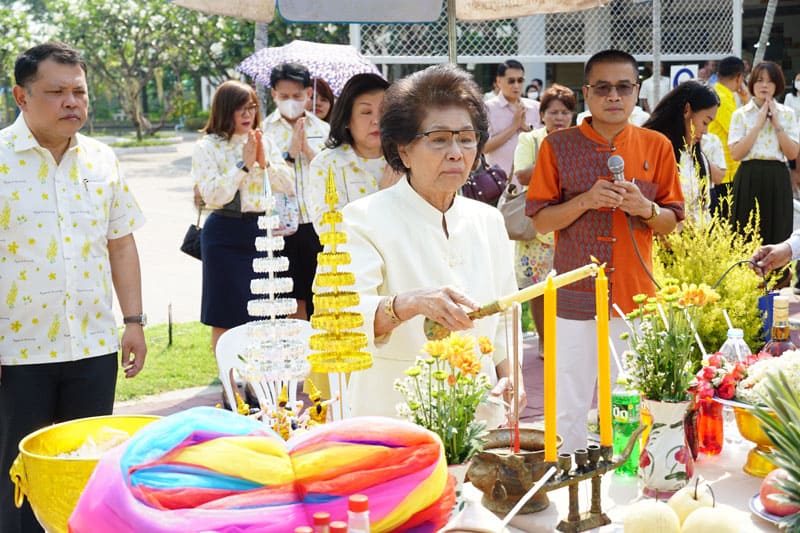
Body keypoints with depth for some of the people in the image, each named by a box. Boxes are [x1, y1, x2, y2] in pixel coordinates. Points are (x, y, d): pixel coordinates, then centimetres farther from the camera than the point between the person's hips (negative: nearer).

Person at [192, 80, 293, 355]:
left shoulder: (265, 143, 9)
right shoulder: (207, 147, -4)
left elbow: (289, 186, 5)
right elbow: (213, 195, -14)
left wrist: (265, 162, -9)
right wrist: (244, 164, -15)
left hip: (260, 230, 4)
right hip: (225, 235, -4)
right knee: (224, 319, 2)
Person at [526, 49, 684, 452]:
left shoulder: (656, 146, 6)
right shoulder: (558, 146, 0)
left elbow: (671, 222, 10)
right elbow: (540, 221, 0)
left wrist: (645, 208, -12)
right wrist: (586, 200, -16)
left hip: (635, 297, 2)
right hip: (575, 298, -1)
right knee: (569, 407, 1)